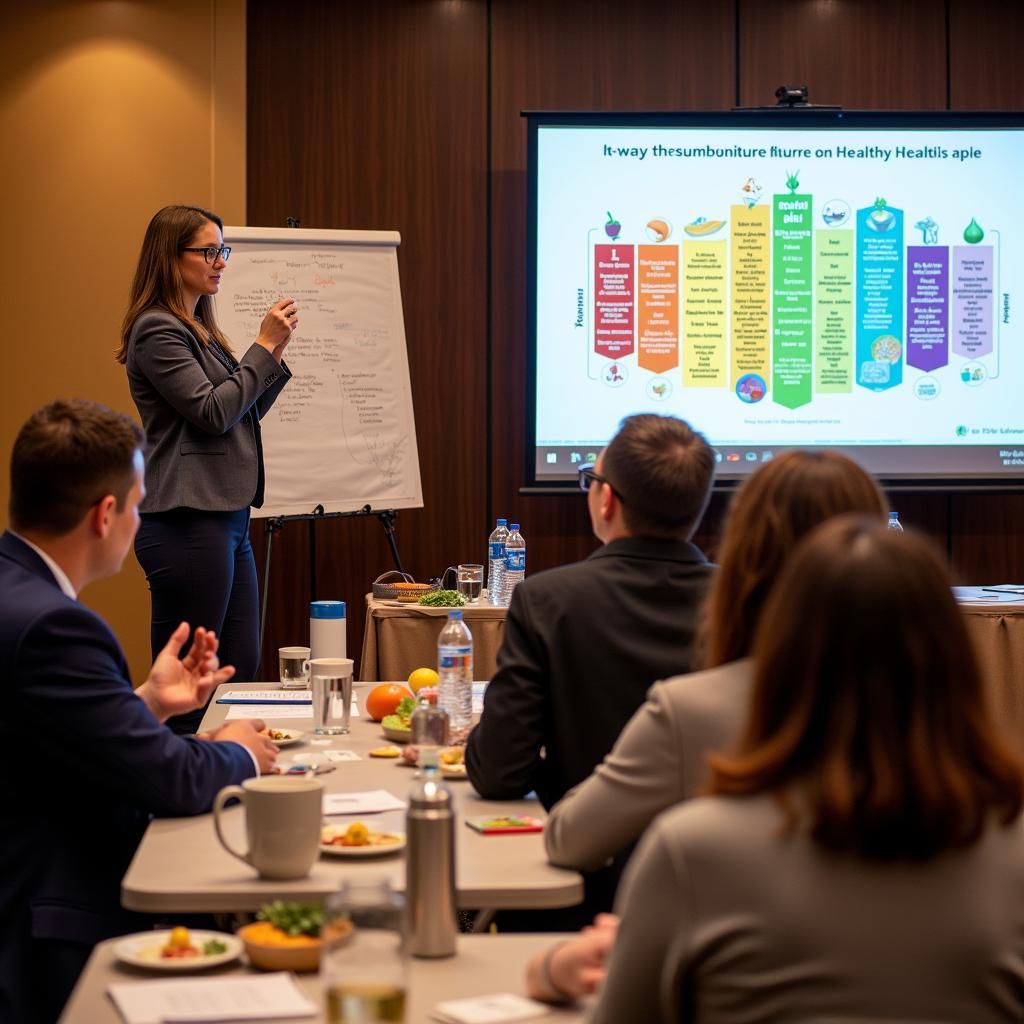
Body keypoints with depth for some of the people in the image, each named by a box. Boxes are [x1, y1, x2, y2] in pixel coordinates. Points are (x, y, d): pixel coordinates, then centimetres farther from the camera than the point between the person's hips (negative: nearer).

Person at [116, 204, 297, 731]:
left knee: (242, 670, 10)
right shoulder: (156, 331, -10)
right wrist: (264, 345, -10)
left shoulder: (199, 328, 19)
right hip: (188, 523, -10)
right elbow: (213, 412, -16)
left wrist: (275, 352, 9)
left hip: (226, 519, 10)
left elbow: (246, 413, 21)